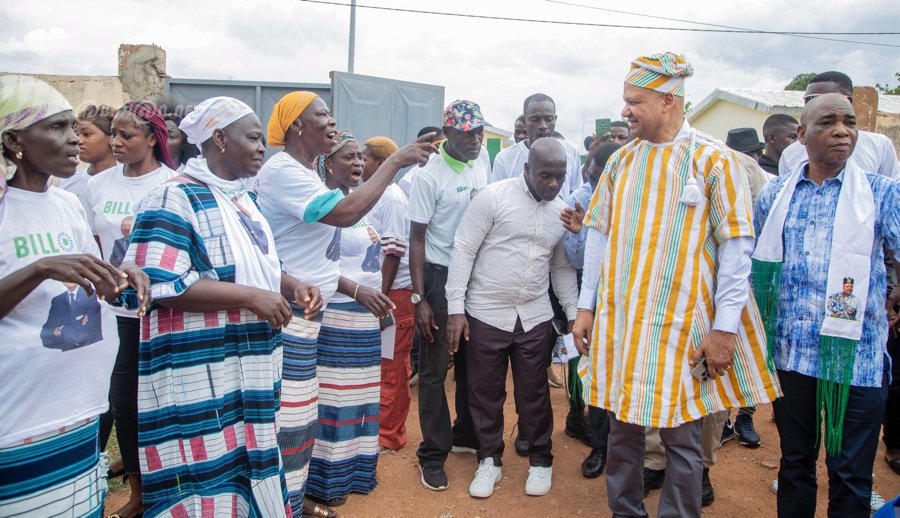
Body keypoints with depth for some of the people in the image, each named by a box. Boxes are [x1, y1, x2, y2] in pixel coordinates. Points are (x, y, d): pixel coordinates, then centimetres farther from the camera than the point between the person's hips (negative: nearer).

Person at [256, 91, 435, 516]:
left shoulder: (302, 174, 15)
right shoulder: (282, 171, -17)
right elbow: (346, 213, -30)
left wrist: (355, 288, 17)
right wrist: (396, 161, -22)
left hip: (303, 311, 11)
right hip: (285, 313, -11)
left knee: (296, 412, 18)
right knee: (286, 415, -2)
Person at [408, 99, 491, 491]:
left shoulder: (483, 158, 2)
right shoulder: (429, 176, -15)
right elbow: (417, 239, -12)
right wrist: (419, 298, -14)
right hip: (440, 276, -6)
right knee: (435, 368, 3)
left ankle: (466, 434, 33)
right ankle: (433, 453, 14)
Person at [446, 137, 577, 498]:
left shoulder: (562, 212, 5)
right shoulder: (493, 196, -10)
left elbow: (562, 267, 14)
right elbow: (463, 250, -10)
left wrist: (573, 313, 10)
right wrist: (456, 307, -13)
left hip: (534, 317, 3)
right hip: (485, 314, -3)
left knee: (534, 393, 11)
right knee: (485, 392, 9)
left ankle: (540, 461, 30)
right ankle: (490, 460, 27)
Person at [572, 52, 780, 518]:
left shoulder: (713, 160, -6)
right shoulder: (620, 160, 8)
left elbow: (737, 247, -7)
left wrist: (725, 328, -10)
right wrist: (586, 306, 8)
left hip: (682, 325, -4)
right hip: (619, 322, 4)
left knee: (680, 436, 6)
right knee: (623, 428, 13)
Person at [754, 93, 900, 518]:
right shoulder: (776, 194, 6)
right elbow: (758, 266, 13)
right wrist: (756, 334, 10)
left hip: (857, 355, -2)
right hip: (791, 351, 2)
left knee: (851, 477, 9)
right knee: (795, 462, 17)